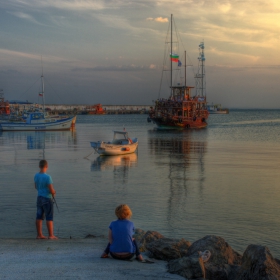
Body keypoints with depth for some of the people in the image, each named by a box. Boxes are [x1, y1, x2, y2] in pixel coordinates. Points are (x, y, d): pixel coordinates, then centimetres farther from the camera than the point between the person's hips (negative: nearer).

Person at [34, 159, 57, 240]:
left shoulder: (36, 176, 1)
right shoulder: (47, 177, -20)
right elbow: (51, 190, -19)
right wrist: (54, 192, 2)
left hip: (39, 198, 7)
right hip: (47, 198, -7)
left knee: (39, 216, 10)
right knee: (49, 218, 1)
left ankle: (39, 234, 16)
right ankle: (51, 235, 5)